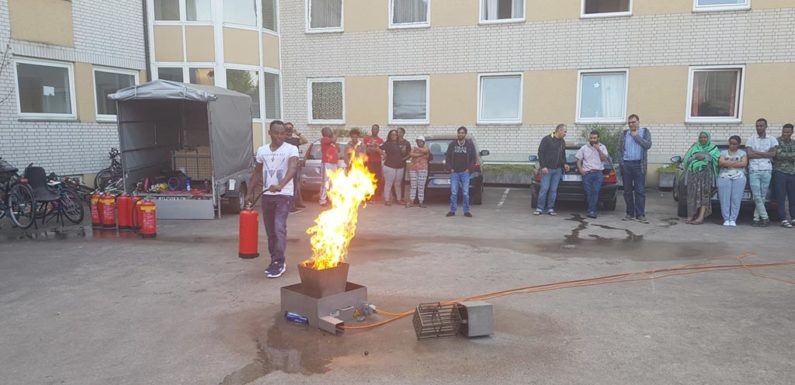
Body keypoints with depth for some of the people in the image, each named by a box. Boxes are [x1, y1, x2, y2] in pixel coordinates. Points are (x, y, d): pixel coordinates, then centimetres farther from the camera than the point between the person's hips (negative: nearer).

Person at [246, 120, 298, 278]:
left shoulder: (291, 149, -7)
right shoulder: (262, 151, 8)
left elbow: (292, 169, -23)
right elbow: (257, 172, 19)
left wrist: (280, 185, -39)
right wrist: (250, 192, 14)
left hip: (284, 195, -5)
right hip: (267, 195, 5)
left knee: (279, 228, -13)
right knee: (270, 230, 11)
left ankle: (279, 263, -8)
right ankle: (274, 261, 23)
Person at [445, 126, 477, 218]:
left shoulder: (470, 145, 2)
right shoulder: (452, 144, 4)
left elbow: (474, 158, 4)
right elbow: (447, 157, 8)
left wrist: (469, 168, -4)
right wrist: (450, 168, -1)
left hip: (465, 172, -1)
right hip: (454, 172, 1)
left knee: (466, 193, -1)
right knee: (453, 193, 1)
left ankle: (466, 211, 7)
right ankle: (452, 210, 9)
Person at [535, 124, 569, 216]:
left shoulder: (562, 142, 15)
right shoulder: (547, 139, -6)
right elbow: (540, 153, -10)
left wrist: (564, 164, 8)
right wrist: (543, 166, -16)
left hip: (557, 170, 6)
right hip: (547, 169, -6)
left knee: (554, 190, 5)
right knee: (544, 188, -7)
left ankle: (550, 209, 10)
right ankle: (539, 208, -1)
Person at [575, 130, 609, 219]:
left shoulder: (602, 147, 12)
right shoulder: (584, 148, 12)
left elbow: (604, 159, 1)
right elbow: (579, 160, 11)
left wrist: (598, 149, -8)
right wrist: (580, 169, -5)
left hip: (598, 173, 0)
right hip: (587, 173, 0)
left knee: (595, 191, -14)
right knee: (588, 192, -9)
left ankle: (591, 211, -17)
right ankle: (592, 210, -3)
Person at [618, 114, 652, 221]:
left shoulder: (645, 132, 7)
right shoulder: (624, 134, 11)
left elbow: (648, 145, -9)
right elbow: (620, 150, 9)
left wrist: (636, 136, -9)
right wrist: (621, 164, 0)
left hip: (639, 165, -2)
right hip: (626, 164, 2)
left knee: (640, 190, -4)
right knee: (627, 191, 4)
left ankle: (640, 214, -2)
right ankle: (630, 213, 10)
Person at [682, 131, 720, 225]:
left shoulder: (713, 148, 16)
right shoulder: (694, 147, 21)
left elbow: (717, 158, -1)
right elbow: (686, 159, 11)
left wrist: (705, 157, -11)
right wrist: (695, 157, -7)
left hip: (705, 173, -2)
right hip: (693, 173, 2)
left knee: (704, 194, -12)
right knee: (692, 195, -3)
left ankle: (701, 217, -19)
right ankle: (691, 216, -3)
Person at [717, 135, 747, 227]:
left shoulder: (742, 153, 17)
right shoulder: (723, 152, 18)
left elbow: (744, 163, -1)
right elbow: (721, 163, 0)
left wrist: (728, 163, -2)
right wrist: (736, 162, -3)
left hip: (739, 178, 0)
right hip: (724, 177, 0)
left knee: (736, 199, -7)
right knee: (725, 199, -7)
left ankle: (733, 220, -4)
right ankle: (726, 219, -4)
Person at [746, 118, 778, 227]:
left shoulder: (772, 139, 10)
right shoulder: (751, 140, 8)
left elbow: (773, 154, -2)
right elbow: (749, 154, -4)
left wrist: (757, 152, -5)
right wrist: (766, 154, -5)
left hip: (767, 170, 1)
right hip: (754, 170, -1)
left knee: (762, 196, 1)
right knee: (757, 196, -8)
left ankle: (756, 218, 6)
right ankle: (765, 218, 0)